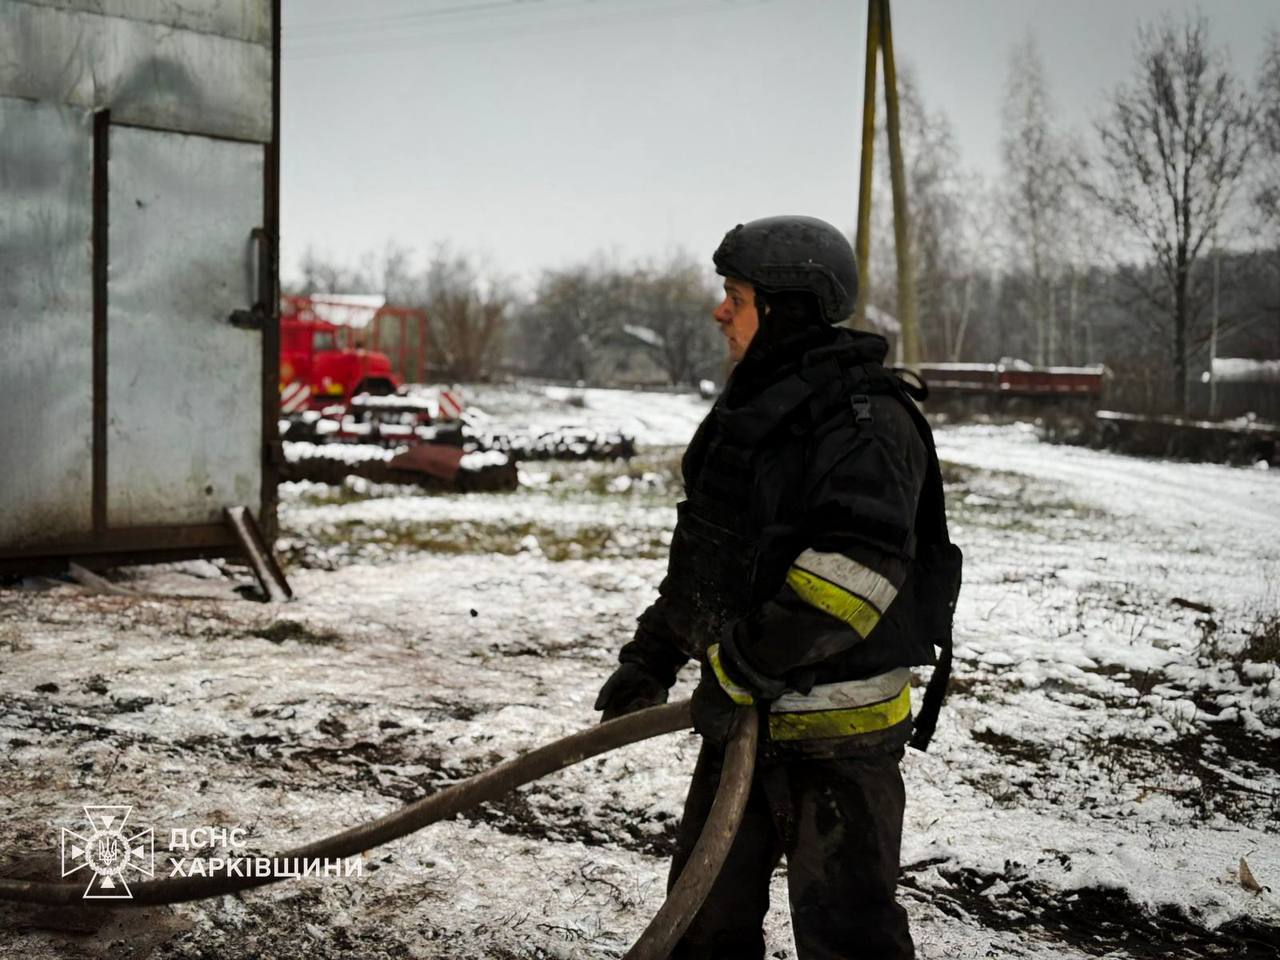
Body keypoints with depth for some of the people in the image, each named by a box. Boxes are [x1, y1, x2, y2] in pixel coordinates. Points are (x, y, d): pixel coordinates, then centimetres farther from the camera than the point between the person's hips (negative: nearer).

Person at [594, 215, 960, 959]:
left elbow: (856, 569, -30)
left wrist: (743, 671, -27)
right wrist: (652, 659, 17)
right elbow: (706, 555, 20)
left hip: (837, 729, -9)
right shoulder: (755, 407, 13)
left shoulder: (864, 417, -18)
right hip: (744, 717, 9)